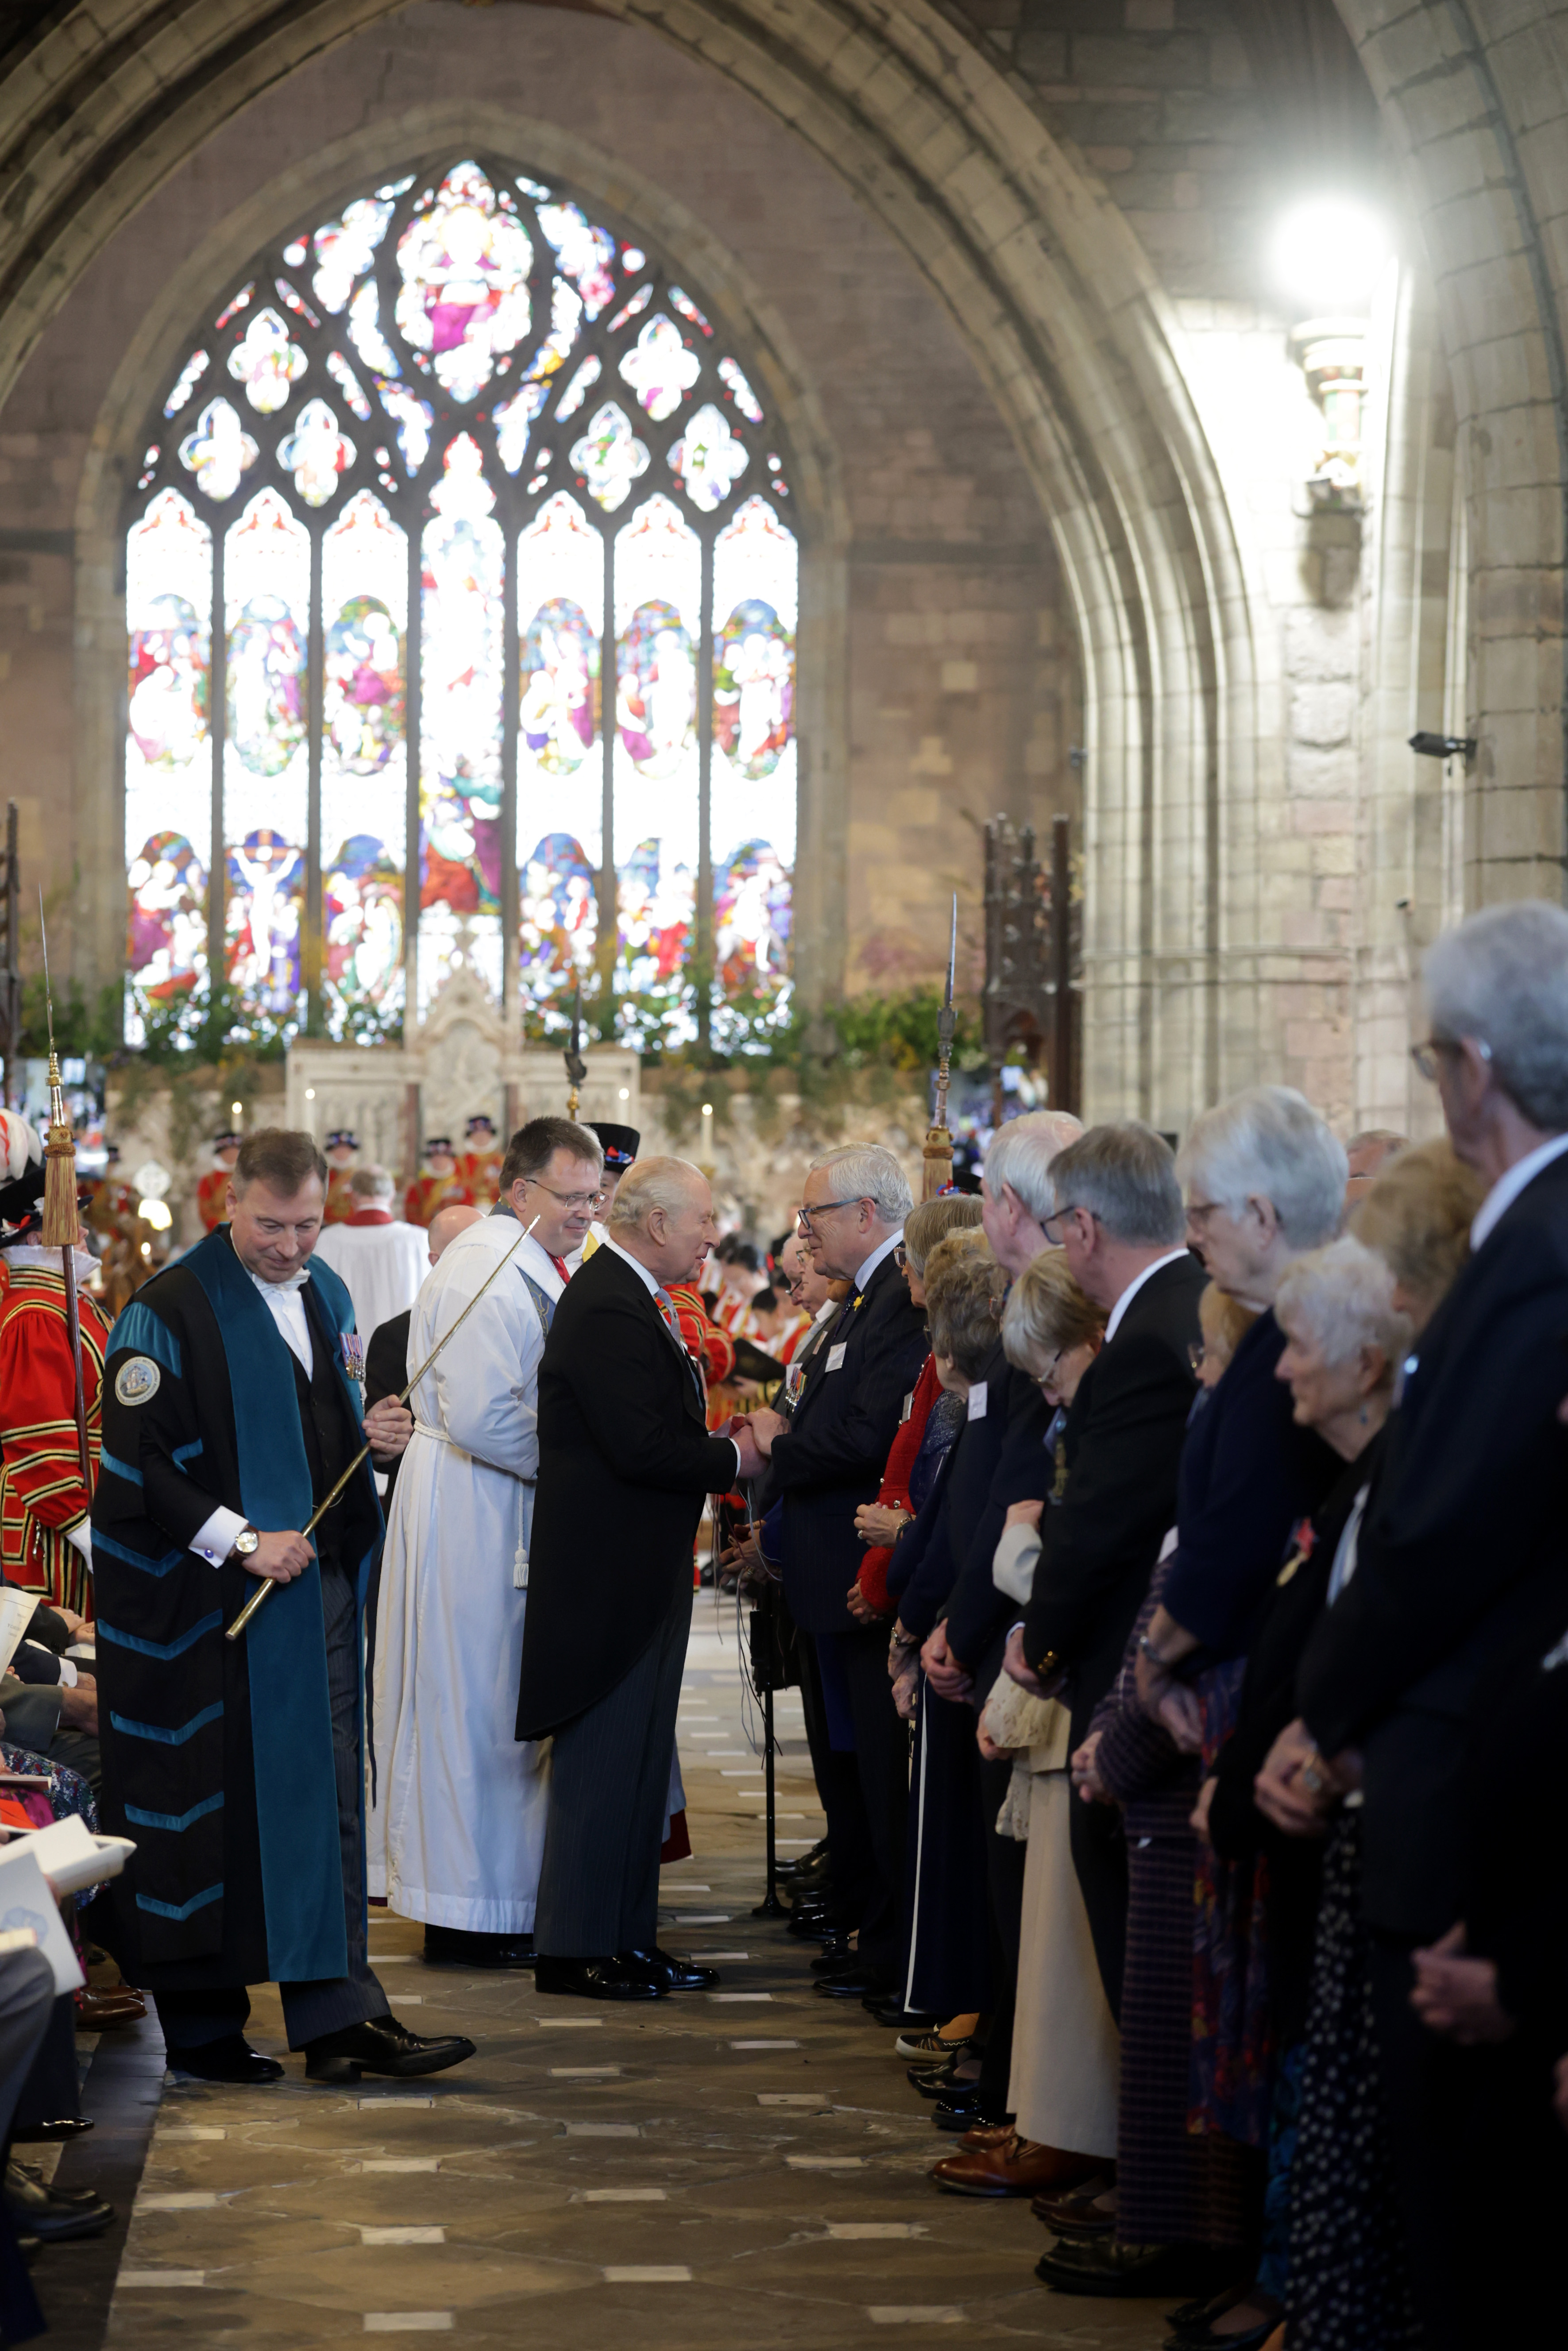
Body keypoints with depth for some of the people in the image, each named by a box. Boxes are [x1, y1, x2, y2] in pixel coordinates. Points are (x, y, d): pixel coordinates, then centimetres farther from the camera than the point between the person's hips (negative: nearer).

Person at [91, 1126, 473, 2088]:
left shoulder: (326, 1296, 13)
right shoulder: (171, 1312, -11)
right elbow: (134, 1460, -14)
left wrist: (375, 1433, 1)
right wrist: (241, 1539, -19)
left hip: (320, 1579, 7)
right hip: (210, 1600, -7)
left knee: (327, 1801, 5)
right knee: (216, 1812, 0)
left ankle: (338, 2017, 7)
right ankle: (203, 2027, 12)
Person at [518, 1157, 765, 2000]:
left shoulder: (634, 1299, 15)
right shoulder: (607, 1311, -19)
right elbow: (642, 1449, -24)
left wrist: (724, 1446, 3)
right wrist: (734, 1457, -11)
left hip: (641, 1573, 11)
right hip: (608, 1574, -11)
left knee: (635, 1762, 14)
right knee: (601, 1759, -5)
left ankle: (628, 1938, 21)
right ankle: (574, 1951, 2)